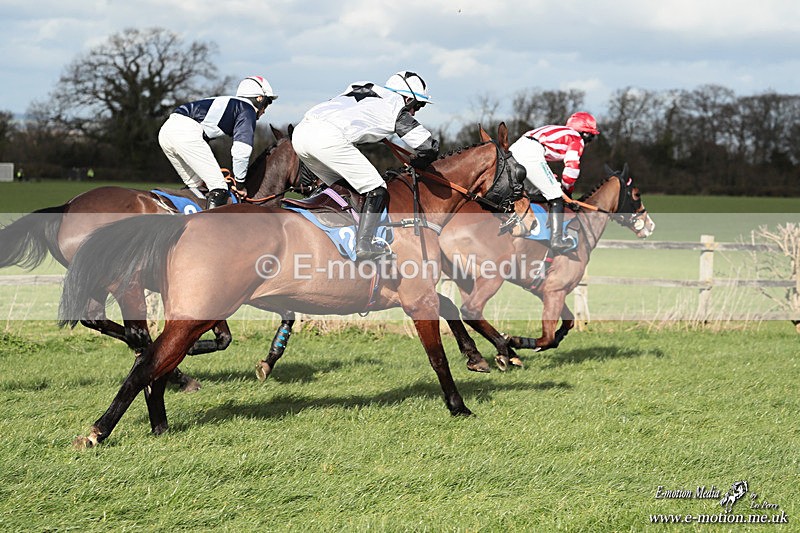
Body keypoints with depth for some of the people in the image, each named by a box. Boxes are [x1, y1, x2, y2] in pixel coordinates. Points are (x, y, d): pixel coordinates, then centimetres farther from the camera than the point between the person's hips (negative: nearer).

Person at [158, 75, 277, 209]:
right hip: (187, 132, -9)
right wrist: (239, 184, 10)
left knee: (194, 184, 22)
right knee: (218, 188, -5)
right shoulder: (247, 110, 9)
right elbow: (241, 150, -1)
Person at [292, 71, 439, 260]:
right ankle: (363, 245, -8)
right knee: (377, 191, 2)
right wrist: (413, 166, 33)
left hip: (300, 132, 8)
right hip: (328, 138, -8)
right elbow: (430, 147, 14)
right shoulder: (398, 110, 14)